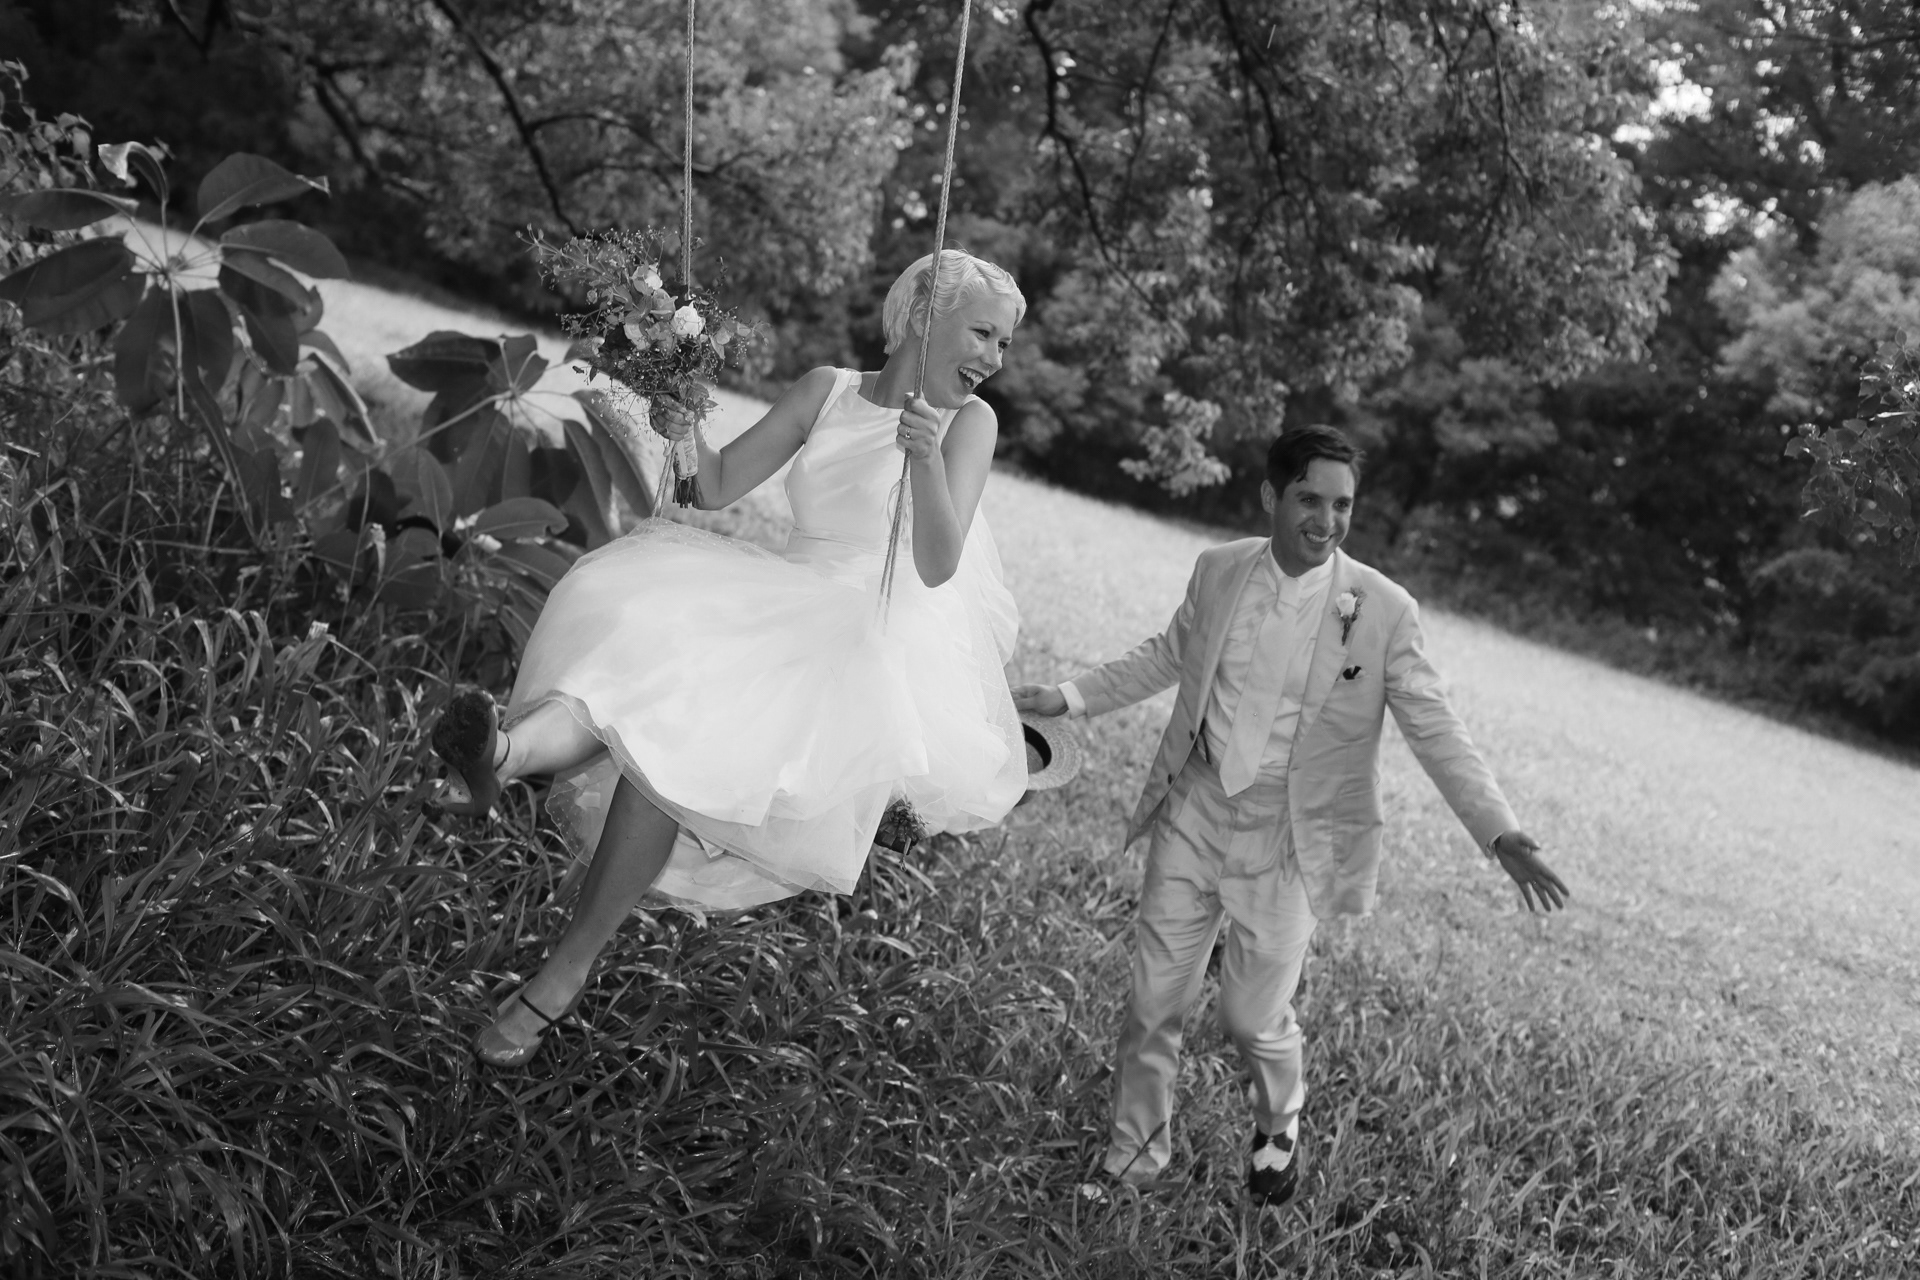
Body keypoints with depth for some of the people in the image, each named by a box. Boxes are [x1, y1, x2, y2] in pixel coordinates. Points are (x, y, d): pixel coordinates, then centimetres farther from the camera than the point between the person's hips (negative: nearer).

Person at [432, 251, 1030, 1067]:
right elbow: (719, 488, 12)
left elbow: (936, 565, -12)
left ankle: (567, 967, -29)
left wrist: (926, 457, -27)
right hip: (784, 613, 4)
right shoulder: (825, 391, 12)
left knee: (675, 724, -28)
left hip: (876, 641, -4)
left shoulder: (968, 420, 1)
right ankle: (508, 752, -53)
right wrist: (687, 435, -8)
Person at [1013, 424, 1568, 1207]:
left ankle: (1279, 1126, 39)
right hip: (1194, 811, 3)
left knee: (1253, 1021, 3)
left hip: (1287, 839, -3)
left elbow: (1435, 729, -8)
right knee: (1154, 1004, 8)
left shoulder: (1382, 610, -12)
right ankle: (1131, 1163, 31)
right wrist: (1067, 698, 11)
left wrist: (1500, 833, -19)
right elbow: (1167, 657, 15)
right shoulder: (1219, 571, -3)